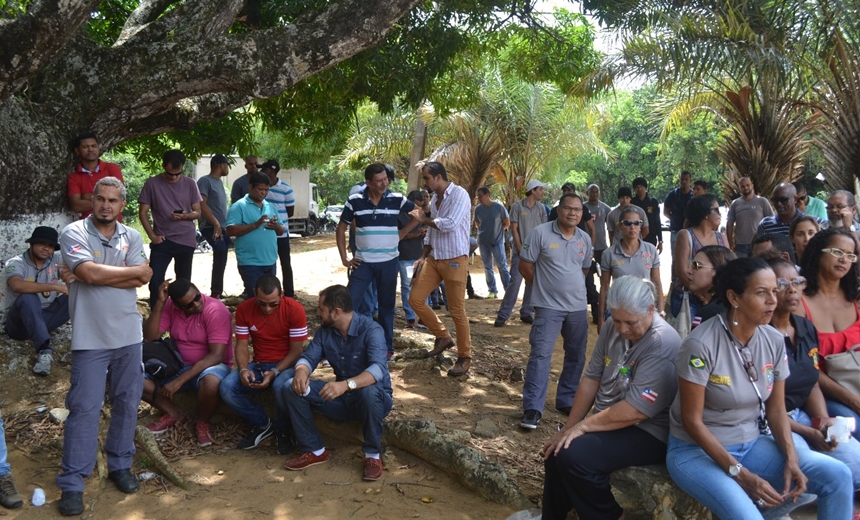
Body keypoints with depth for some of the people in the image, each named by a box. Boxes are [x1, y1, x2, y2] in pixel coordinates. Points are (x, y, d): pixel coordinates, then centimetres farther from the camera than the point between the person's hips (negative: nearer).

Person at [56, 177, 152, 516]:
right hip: (90, 338, -4)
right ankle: (72, 483, 8)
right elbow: (91, 274, -21)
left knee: (127, 403, 12)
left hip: (129, 335, 4)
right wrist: (134, 270, -9)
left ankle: (120, 465, 28)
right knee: (84, 408, -1)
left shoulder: (132, 237, 6)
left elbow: (142, 279, -8)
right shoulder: (74, 233, -6)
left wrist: (99, 274, -15)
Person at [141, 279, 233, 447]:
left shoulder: (216, 310, -22)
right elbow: (149, 337, -13)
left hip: (210, 366, -5)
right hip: (178, 365, 5)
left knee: (210, 381, -40)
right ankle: (174, 415, 5)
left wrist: (180, 380, -31)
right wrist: (160, 302, -23)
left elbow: (216, 355, -27)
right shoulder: (170, 307, -5)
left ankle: (203, 423, -9)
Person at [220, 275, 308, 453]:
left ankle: (283, 428, -4)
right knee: (227, 388, -22)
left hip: (287, 364, -4)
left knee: (281, 387, -38)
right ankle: (262, 423, 3)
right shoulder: (244, 309, -6)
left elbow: (296, 351, -14)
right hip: (258, 364, 4)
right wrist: (243, 369, -23)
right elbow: (242, 345, -3)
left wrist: (275, 372, -27)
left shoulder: (294, 309, -17)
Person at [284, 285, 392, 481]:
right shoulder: (324, 331, -2)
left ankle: (373, 455, -19)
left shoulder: (371, 330, -23)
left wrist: (346, 384, -54)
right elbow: (309, 357, -6)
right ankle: (314, 450, -2)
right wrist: (301, 372, -31)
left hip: (375, 398, -5)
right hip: (343, 398, 6)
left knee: (369, 391, -41)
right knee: (292, 389, -11)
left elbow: (378, 369, -37)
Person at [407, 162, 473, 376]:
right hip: (434, 259, 8)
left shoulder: (459, 194, -13)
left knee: (457, 311, -3)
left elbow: (449, 224, -25)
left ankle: (464, 357, 12)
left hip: (455, 260, -8)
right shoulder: (434, 198, 13)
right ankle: (443, 336, 21)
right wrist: (423, 256, 12)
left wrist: (423, 219, -10)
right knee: (415, 299, 4)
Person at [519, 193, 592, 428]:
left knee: (576, 356, 12)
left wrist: (572, 286, 13)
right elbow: (525, 265, -6)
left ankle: (566, 401, 27)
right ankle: (532, 408, -8)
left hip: (578, 307, 6)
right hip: (549, 306, -5)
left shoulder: (585, 239, 6)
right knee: (541, 353, -11)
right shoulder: (540, 233, -10)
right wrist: (545, 286, 2)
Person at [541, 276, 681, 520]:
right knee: (556, 450, 3)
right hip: (608, 422, 8)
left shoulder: (663, 345, -24)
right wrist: (569, 427, -3)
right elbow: (592, 378, 3)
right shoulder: (612, 328, 0)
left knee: (573, 455, -24)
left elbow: (634, 411, -27)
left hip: (647, 434, -8)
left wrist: (582, 427, -20)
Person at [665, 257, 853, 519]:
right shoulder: (701, 344, -21)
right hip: (697, 450, -6)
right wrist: (741, 475, -20)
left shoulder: (774, 341, -3)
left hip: (752, 444, 6)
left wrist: (791, 459, -12)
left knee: (838, 475, -8)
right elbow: (692, 420, -17)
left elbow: (776, 410, 5)